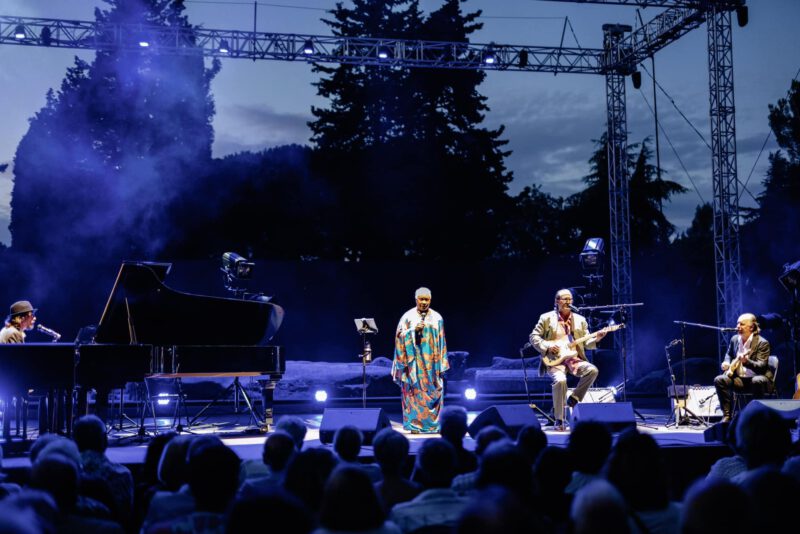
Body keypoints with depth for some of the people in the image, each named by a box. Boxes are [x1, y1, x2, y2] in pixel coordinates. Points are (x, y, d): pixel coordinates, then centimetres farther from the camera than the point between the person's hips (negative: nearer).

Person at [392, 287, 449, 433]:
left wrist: (442, 363, 5)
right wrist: (414, 330, -19)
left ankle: (435, 424, 7)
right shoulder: (408, 317, 0)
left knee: (434, 392, 0)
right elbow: (400, 336, -3)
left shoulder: (437, 318, 6)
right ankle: (414, 424, 0)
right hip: (414, 362, -2)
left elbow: (441, 342, 9)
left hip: (431, 362, 2)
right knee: (414, 391, -4)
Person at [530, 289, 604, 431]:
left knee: (592, 370, -26)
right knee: (560, 380, -33)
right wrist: (547, 346, -12)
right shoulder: (546, 318, 6)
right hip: (554, 360, -3)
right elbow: (534, 337, 4)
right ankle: (559, 420, -17)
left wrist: (596, 339, -9)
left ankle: (573, 400, -7)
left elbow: (587, 343, 12)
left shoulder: (580, 320, 15)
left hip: (575, 359, 4)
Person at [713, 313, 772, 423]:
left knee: (757, 381, -40)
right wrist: (726, 363, 3)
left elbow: (762, 366, -20)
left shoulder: (762, 343, -12)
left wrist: (746, 361, -38)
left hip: (757, 377, -5)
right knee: (719, 380, -20)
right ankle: (726, 416, -19)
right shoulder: (734, 339, 5)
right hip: (739, 378, 5)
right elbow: (729, 354, 26)